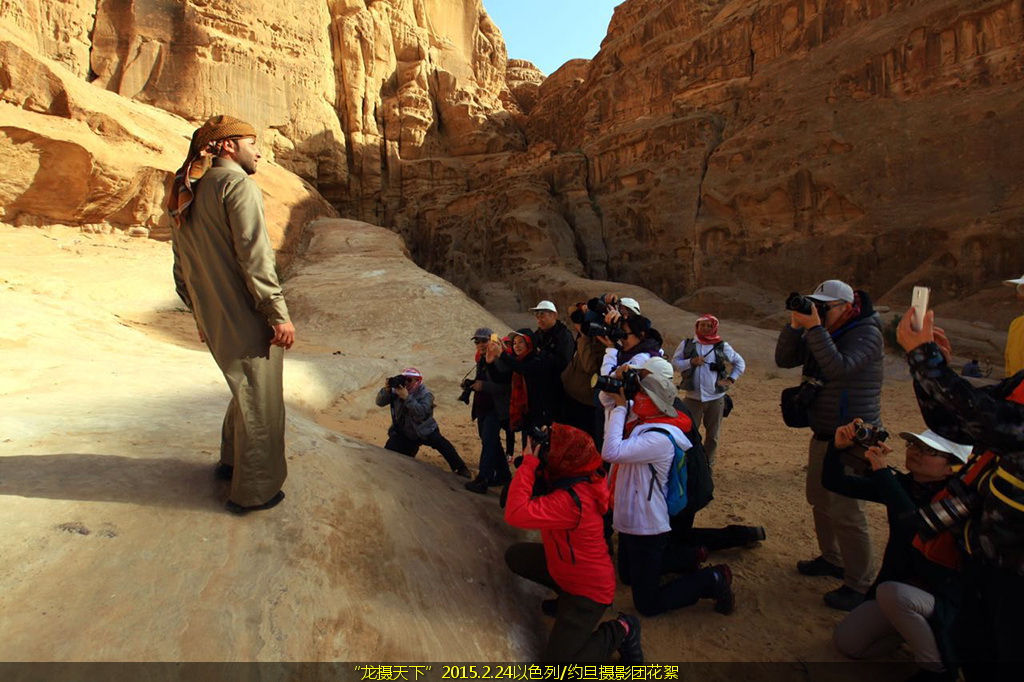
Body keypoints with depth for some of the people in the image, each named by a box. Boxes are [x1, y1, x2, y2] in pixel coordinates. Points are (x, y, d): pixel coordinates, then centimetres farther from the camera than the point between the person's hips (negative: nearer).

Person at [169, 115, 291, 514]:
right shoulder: (238, 184, -12)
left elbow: (181, 266, 18)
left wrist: (200, 314, 25)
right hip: (246, 317, -9)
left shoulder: (185, 195, 14)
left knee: (245, 389, 25)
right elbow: (254, 258, -20)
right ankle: (253, 491, 14)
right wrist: (280, 315, -16)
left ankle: (231, 461, 39)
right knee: (259, 400, 3)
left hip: (212, 318, 9)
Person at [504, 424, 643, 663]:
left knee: (554, 661, -9)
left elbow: (516, 513, -43)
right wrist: (533, 462, -10)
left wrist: (528, 462, -35)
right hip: (566, 566, 9)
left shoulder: (571, 500, -38)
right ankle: (566, 596, 21)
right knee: (515, 555, 16)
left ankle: (621, 630, 7)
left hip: (589, 587, -9)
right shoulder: (574, 478, -9)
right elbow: (542, 488, 9)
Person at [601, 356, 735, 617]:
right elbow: (606, 399, 12)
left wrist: (620, 407, -29)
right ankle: (688, 558, 35)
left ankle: (713, 580, 11)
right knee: (628, 577, 30)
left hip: (646, 527, -9)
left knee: (647, 604, 3)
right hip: (630, 519, 10)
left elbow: (611, 452, -38)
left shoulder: (660, 438, -29)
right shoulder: (639, 419, -2)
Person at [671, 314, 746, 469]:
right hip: (693, 397, -1)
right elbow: (674, 361, 0)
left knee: (712, 434, 12)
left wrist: (731, 379, 2)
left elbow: (740, 363, 12)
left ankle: (708, 464, 28)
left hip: (715, 398, 1)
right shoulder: (687, 344, 0)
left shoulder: (722, 346, 0)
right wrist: (690, 362, -16)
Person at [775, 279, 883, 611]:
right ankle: (832, 559, 36)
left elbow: (839, 368, -30)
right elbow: (784, 359, 2)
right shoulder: (823, 333, 8)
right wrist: (795, 326, -11)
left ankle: (860, 585, 6)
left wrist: (815, 328, -30)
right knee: (819, 499, 18)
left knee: (845, 512, -7)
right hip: (823, 434, 9)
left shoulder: (866, 333, -14)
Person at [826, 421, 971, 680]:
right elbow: (834, 482, -4)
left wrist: (883, 472, -40)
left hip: (945, 600, -6)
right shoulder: (900, 484, -4)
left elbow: (917, 527, -41)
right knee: (846, 642, -1)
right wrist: (838, 447, -22)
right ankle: (919, 627, 18)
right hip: (900, 587, 6)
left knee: (891, 593, -36)